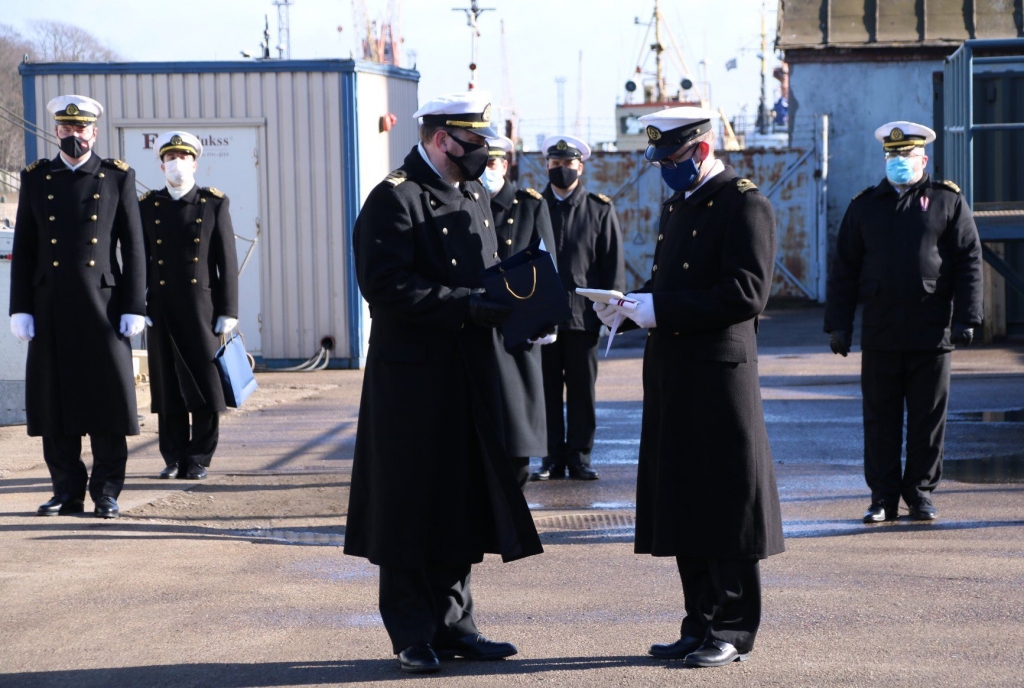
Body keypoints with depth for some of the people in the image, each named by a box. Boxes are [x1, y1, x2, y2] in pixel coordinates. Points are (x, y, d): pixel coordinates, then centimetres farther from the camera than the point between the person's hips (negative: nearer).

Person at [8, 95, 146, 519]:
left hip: (103, 305, -2)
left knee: (108, 398, -2)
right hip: (51, 308, 2)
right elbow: (23, 249, 8)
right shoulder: (36, 179, 10)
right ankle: (68, 491, 11)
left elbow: (133, 247, 3)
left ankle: (107, 493, 4)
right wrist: (20, 309, 1)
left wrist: (133, 308, -4)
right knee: (55, 400, 3)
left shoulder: (118, 177, 6)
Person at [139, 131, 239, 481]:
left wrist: (228, 311, -4)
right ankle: (174, 458, 12)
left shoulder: (214, 204, 4)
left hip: (202, 307, -1)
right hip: (161, 310, 1)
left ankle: (198, 459, 7)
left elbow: (227, 261, 1)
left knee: (206, 386, -1)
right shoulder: (147, 206, 8)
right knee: (168, 387, 4)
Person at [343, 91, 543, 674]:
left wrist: (509, 300, 2)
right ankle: (413, 636, 11)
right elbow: (386, 287, -21)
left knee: (462, 507, 12)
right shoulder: (395, 199, -11)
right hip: (413, 382, -8)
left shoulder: (475, 197, 15)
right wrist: (468, 306, -23)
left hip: (470, 384, 8)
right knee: (411, 510, 1)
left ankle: (453, 625, 21)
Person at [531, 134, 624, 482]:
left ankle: (579, 457, 10)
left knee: (582, 391, 4)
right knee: (547, 390, 3)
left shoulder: (601, 209, 6)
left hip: (583, 314, 0)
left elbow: (613, 265, 5)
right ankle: (552, 457, 9)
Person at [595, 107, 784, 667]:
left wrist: (660, 308, -21)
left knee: (727, 504, -2)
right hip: (672, 374, 9)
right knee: (684, 502, 11)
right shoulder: (677, 206, 18)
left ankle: (732, 631, 6)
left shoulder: (745, 204, -9)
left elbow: (748, 292, -18)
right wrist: (628, 308, 4)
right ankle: (701, 624, 19)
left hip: (720, 374, -9)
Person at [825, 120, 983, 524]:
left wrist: (965, 319, -6)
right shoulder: (865, 206, 12)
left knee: (928, 418, 3)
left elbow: (969, 263, 2)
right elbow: (844, 269, 10)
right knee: (880, 418, 3)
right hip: (879, 335, 2)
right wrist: (838, 324, 4)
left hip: (932, 335, -2)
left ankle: (921, 493, 14)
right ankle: (883, 497, 10)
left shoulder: (947, 201, 6)